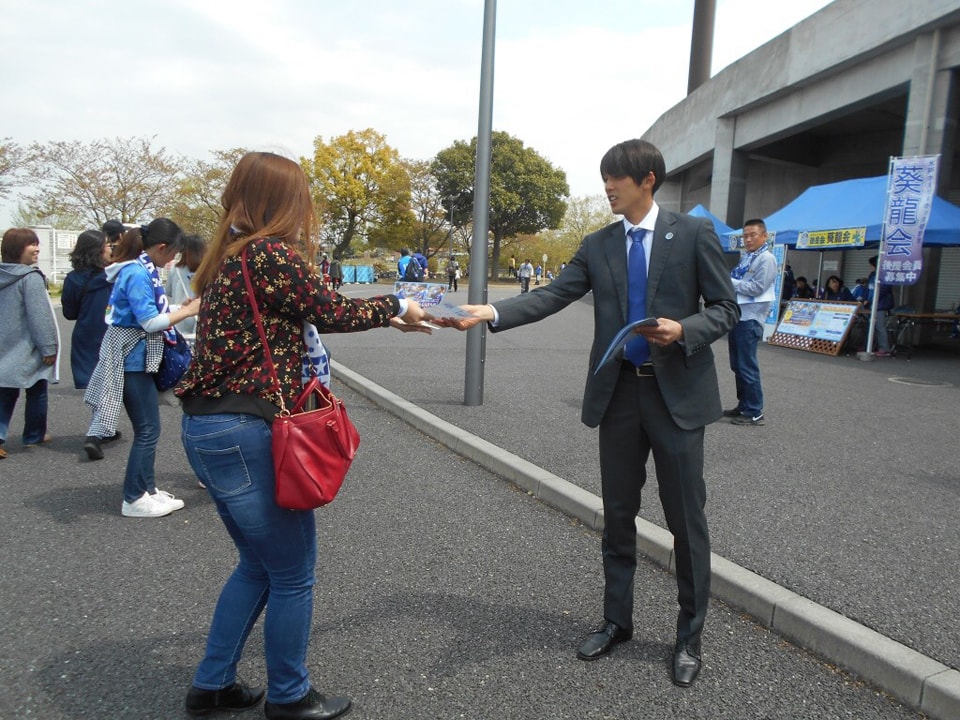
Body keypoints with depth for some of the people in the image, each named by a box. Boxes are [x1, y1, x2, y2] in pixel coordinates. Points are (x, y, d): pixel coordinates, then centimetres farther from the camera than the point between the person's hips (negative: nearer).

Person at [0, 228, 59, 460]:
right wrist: (48, 347, -16)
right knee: (37, 392, 11)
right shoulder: (30, 277, -17)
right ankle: (34, 436, 21)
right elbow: (39, 316, -20)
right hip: (27, 348, -6)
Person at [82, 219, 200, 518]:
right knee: (148, 429, -2)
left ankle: (146, 488, 26)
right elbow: (150, 322, -21)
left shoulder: (142, 269, 10)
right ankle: (134, 499, 8)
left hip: (135, 358, 10)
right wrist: (188, 311, -14)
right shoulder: (137, 274, -19)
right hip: (132, 360, -10)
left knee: (146, 427, 15)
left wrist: (178, 310, 6)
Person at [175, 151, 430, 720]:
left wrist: (390, 318, 18)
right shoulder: (272, 255, -16)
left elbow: (313, 313, 16)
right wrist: (397, 305, 9)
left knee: (259, 564, 23)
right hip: (246, 434, -10)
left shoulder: (231, 255, 14)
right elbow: (331, 311, -8)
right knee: (293, 576, 8)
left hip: (207, 429, 10)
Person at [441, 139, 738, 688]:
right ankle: (617, 621, 31)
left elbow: (726, 308, -1)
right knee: (618, 515, 13)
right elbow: (552, 297, -2)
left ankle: (691, 636, 25)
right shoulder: (598, 245, 7)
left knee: (686, 519, 6)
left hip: (677, 391, -3)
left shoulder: (693, 233, -2)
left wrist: (684, 330, -20)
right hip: (618, 392, 4)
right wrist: (490, 312, -16)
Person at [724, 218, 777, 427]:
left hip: (750, 319, -8)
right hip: (736, 315, 9)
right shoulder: (745, 257, 16)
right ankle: (743, 406, 24)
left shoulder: (767, 259, -9)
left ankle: (754, 412, 3)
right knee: (737, 366, 13)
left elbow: (757, 287, -17)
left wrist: (729, 281, -13)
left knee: (747, 367, -5)